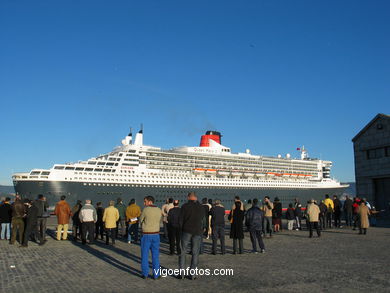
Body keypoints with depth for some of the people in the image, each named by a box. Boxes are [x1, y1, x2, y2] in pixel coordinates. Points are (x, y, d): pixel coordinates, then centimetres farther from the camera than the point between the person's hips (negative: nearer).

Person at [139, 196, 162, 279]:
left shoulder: (145, 210, -14)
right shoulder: (159, 210, 1)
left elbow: (140, 221, 0)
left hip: (146, 235, -3)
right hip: (156, 234, 3)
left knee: (145, 255, 9)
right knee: (155, 255, 8)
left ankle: (145, 274, 14)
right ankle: (156, 275, 10)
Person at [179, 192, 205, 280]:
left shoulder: (185, 206, -2)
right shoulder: (201, 207, 6)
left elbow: (180, 220, -2)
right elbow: (204, 221, 11)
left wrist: (181, 230, 10)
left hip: (186, 231, -2)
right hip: (197, 232, 2)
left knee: (183, 252, 7)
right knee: (195, 253, 6)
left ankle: (181, 273, 5)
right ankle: (192, 274, 6)